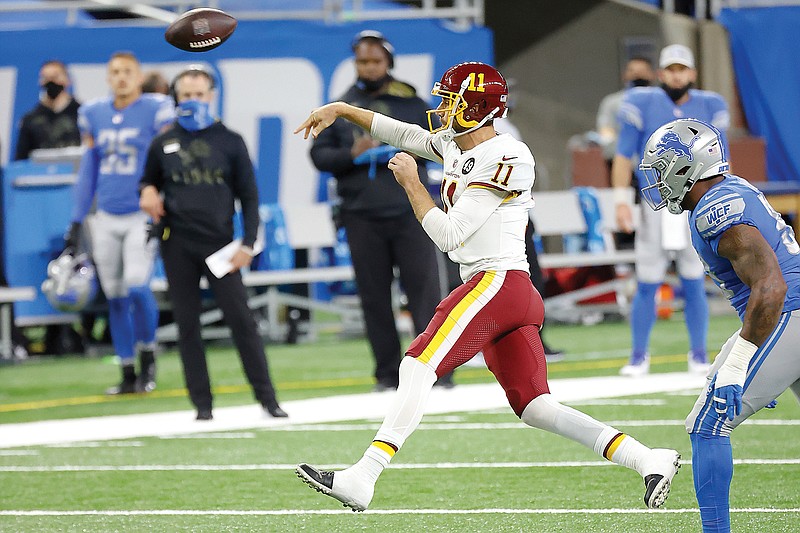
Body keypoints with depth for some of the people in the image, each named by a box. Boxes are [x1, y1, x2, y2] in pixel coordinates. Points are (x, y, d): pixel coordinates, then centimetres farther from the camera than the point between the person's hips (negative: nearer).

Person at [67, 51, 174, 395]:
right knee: (115, 296, 5)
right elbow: (88, 170, 14)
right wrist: (77, 221, 12)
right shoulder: (94, 115, 8)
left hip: (142, 216, -4)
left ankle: (147, 357, 5)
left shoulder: (157, 112, -5)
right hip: (106, 220, 5)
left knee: (137, 286, -18)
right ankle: (128, 375, 14)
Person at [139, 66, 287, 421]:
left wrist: (248, 243, -4)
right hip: (177, 245, 2)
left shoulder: (230, 142, 4)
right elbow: (148, 182, 22)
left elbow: (248, 195, 5)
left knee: (241, 318, -7)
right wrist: (148, 194, -3)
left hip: (219, 242, -2)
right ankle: (202, 403, 8)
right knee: (187, 324, 3)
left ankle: (266, 397, -3)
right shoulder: (163, 145, 7)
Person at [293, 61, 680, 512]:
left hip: (496, 281, -10)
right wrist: (342, 111, 29)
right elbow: (402, 134, 32)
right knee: (535, 407, 5)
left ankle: (363, 478, -23)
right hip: (519, 298, 10)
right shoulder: (457, 148, 16)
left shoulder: (504, 159, -10)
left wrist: (412, 183, -2)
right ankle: (649, 460, 0)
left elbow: (448, 234, -13)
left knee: (418, 367, -16)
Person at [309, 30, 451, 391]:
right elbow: (319, 155, 7)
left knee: (423, 287, -8)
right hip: (361, 216, 1)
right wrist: (351, 154, -11)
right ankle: (388, 372, 10)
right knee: (374, 296, 3)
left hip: (409, 211, -1)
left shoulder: (410, 102, 8)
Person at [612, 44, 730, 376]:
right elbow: (623, 155, 2)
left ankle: (698, 354, 11)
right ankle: (639, 355, 9)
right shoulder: (643, 104, 1)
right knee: (647, 284, -1)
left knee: (694, 284, 1)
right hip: (654, 208, -1)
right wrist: (621, 201, -7)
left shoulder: (709, 108, 6)